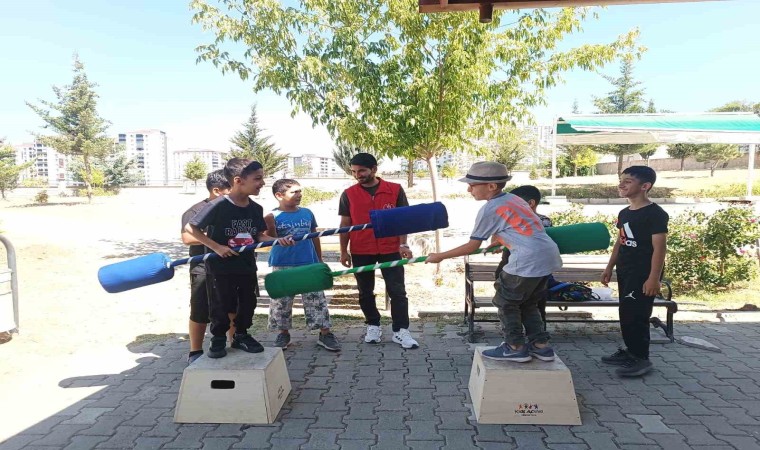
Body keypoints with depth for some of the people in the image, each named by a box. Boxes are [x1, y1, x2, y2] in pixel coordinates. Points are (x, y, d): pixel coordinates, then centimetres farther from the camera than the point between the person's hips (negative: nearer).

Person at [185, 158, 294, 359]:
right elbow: (190, 228, -14)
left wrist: (278, 240, -12)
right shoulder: (218, 205, -19)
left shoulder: (256, 209, -1)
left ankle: (241, 335, 34)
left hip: (247, 266, 6)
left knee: (248, 303, 14)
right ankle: (218, 339, 27)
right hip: (221, 267, -5)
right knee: (221, 305, 8)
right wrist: (216, 247, -19)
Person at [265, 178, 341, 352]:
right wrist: (269, 225, -28)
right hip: (282, 266, -2)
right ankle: (284, 333, 26)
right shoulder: (273, 216, -7)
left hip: (309, 264, 2)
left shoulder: (307, 213, 4)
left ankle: (325, 334, 10)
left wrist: (320, 260, 14)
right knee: (281, 302, 8)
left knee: (317, 300, 2)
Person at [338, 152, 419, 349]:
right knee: (365, 291, 12)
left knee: (397, 291, -1)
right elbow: (345, 224, 5)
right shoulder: (348, 194, 0)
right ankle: (373, 326, 28)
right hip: (361, 251, 1)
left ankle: (401, 331, 7)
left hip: (390, 249, -1)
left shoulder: (395, 190, -3)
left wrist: (403, 245, -8)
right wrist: (344, 251, 4)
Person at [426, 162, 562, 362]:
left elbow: (471, 247, -3)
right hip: (549, 255, 9)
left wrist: (440, 256, 6)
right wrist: (500, 243, 42)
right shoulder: (514, 199, 16)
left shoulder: (489, 209, -7)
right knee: (528, 303, 22)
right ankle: (540, 345, 25)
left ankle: (515, 347, 15)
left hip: (528, 260, -9)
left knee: (506, 302, 9)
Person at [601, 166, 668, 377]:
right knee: (626, 314, 14)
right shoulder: (624, 213, 13)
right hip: (625, 273, 9)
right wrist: (610, 267, 18)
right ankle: (630, 351, 26)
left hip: (643, 274, -9)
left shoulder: (655, 214, -13)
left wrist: (654, 278, -21)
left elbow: (659, 247, -17)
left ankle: (641, 358, 4)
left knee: (636, 315, -7)